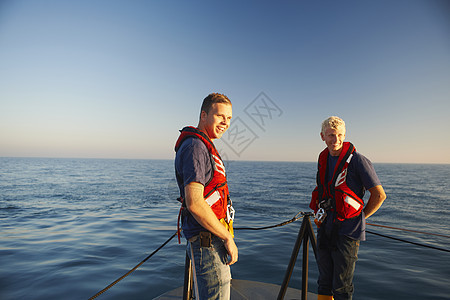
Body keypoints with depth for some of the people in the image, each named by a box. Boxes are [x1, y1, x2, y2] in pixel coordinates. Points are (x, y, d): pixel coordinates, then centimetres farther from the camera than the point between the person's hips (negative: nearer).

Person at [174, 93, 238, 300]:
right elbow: (194, 203, -27)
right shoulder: (195, 146, -19)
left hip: (213, 238, 10)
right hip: (207, 242, -10)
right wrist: (228, 238, -18)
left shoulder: (205, 146, 14)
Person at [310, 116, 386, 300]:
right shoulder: (323, 159, 8)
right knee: (324, 283, 17)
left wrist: (360, 217, -4)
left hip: (347, 231, -6)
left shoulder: (357, 160, -12)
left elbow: (379, 195, -9)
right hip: (325, 228, 6)